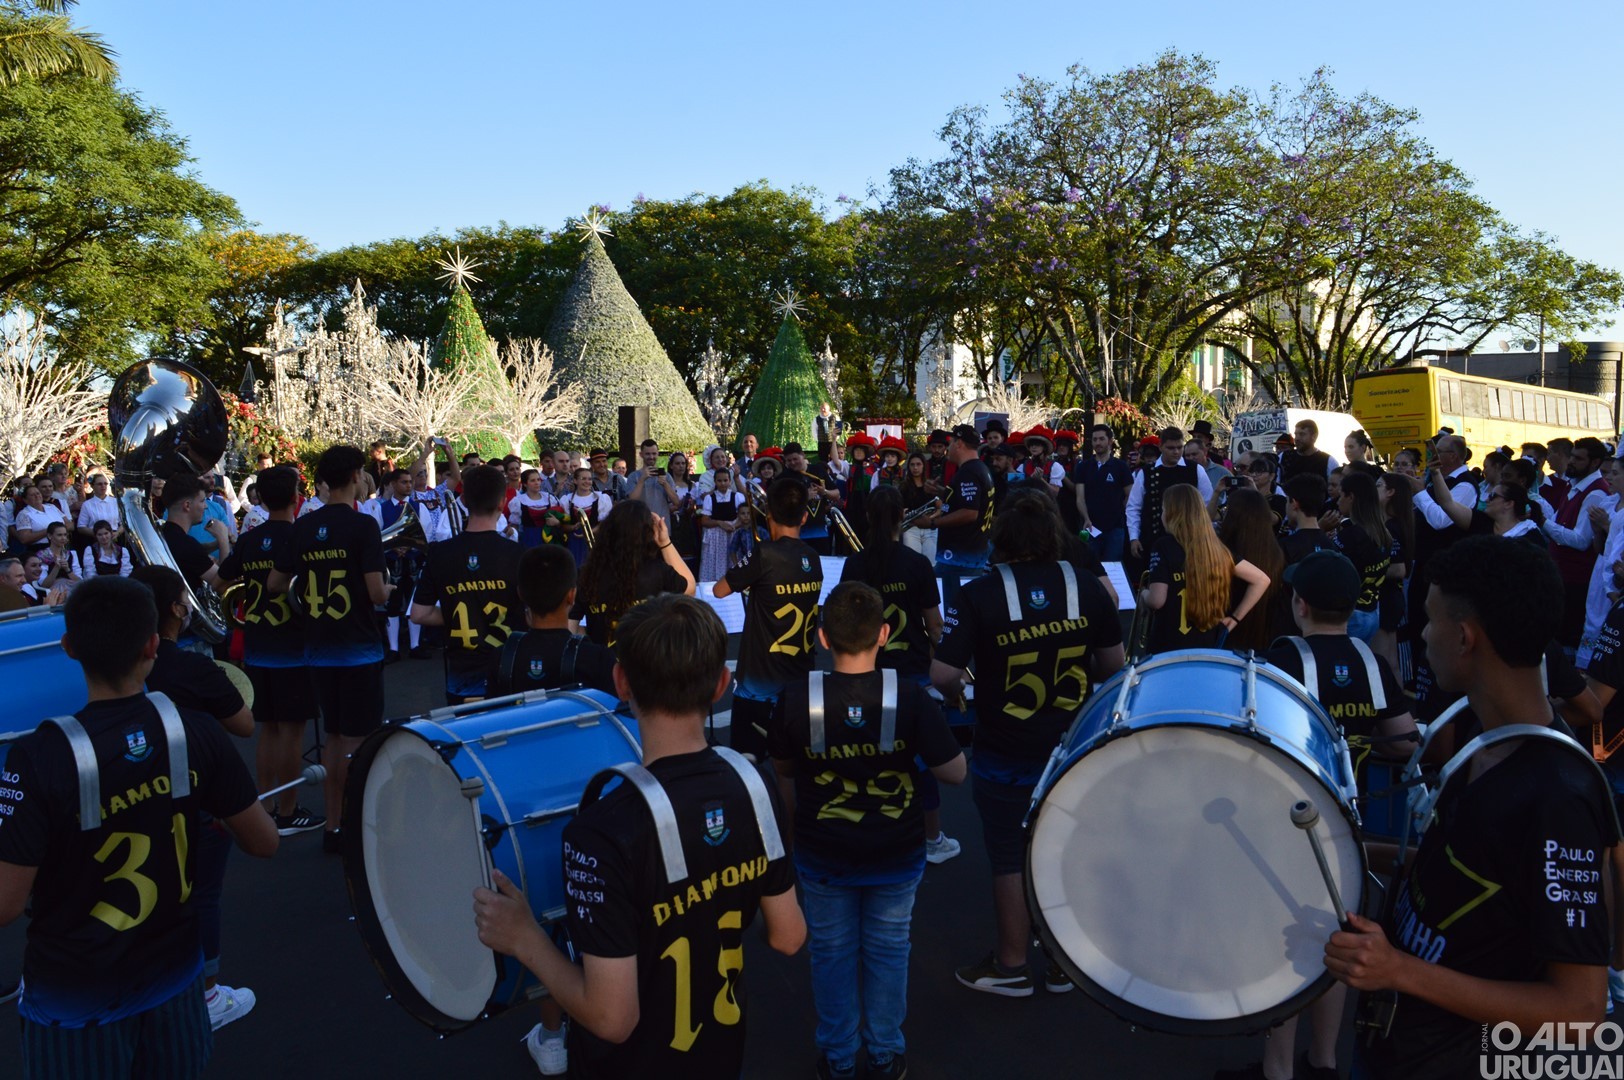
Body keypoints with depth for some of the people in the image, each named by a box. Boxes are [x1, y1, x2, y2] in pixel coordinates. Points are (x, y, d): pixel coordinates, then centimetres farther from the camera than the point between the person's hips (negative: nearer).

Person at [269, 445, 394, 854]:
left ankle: (332, 826, 21)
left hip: (318, 649, 6)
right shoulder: (363, 525, -14)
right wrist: (390, 589, 3)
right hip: (359, 649, -6)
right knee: (358, 741, 2)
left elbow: (274, 584, 8)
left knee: (334, 737, 16)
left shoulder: (303, 526, 4)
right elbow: (376, 593, -19)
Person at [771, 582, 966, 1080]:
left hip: (822, 856, 0)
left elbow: (782, 769, -1)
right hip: (897, 855, 0)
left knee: (831, 953, 20)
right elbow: (954, 772, -14)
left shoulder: (796, 698, -18)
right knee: (888, 952, 20)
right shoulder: (910, 696, -21)